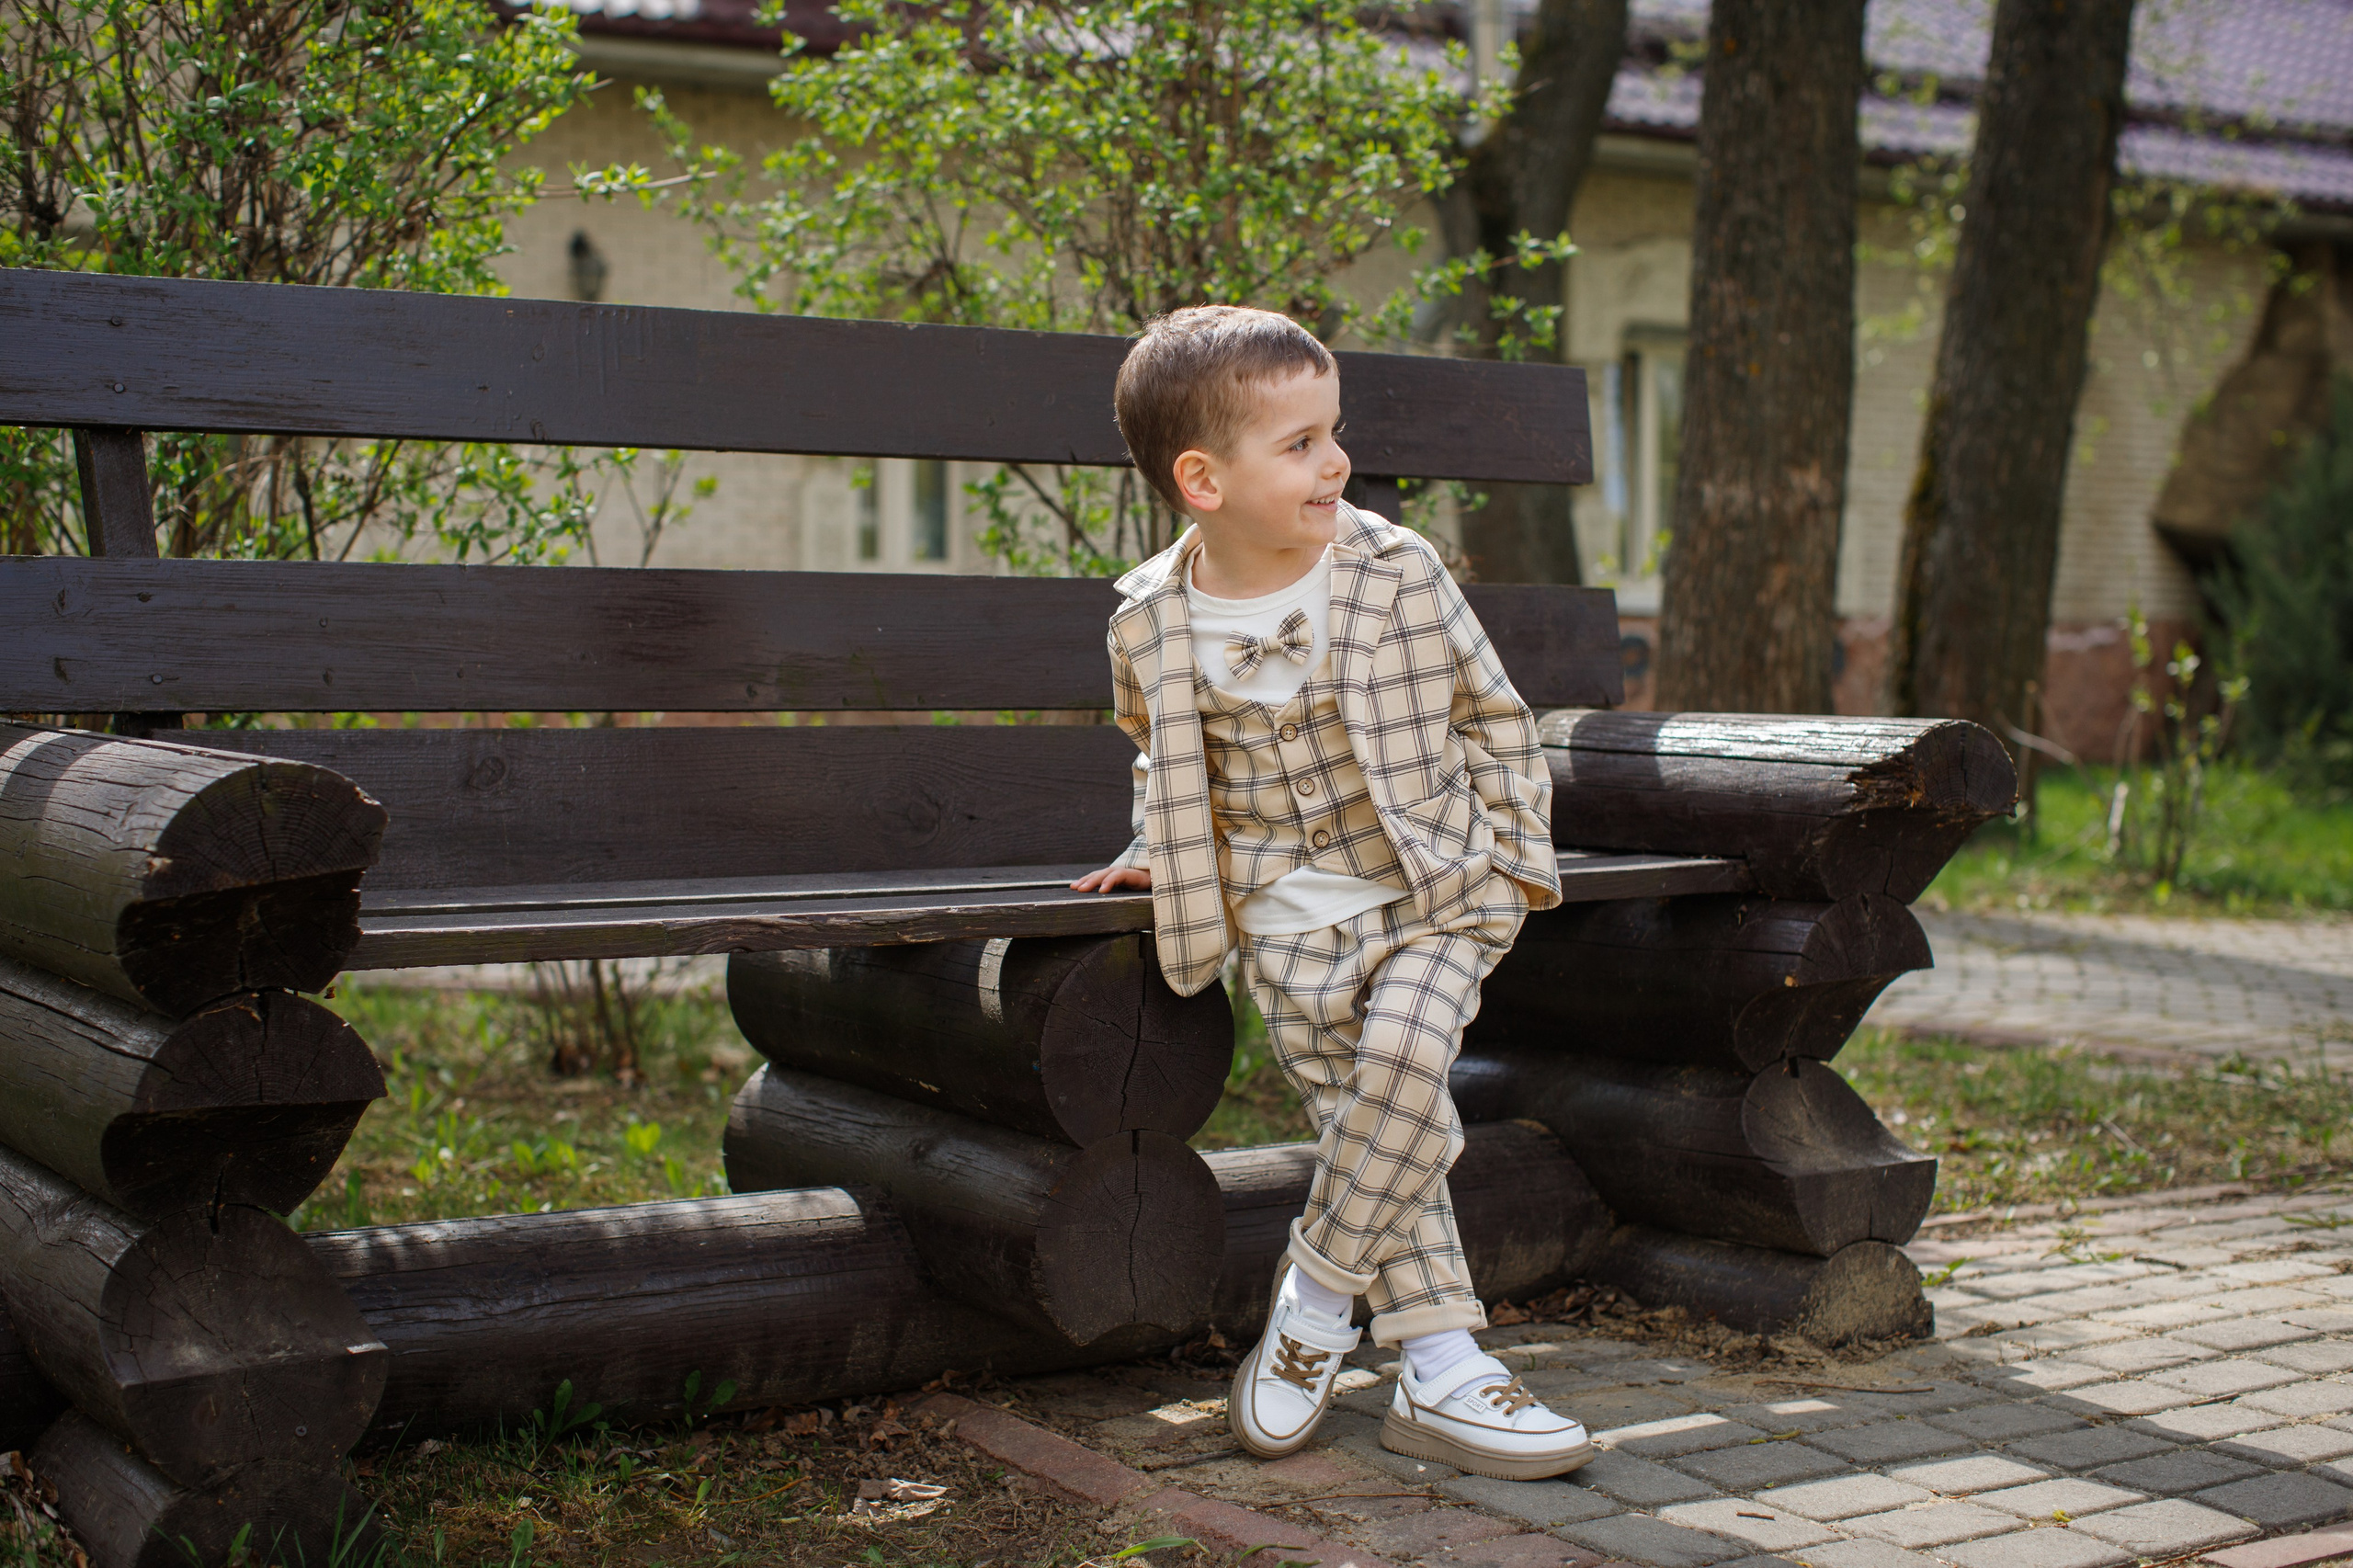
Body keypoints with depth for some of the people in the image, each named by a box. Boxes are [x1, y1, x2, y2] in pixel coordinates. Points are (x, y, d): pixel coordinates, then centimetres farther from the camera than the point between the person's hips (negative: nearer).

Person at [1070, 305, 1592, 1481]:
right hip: (1286, 921, 1)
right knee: (1380, 1129, -4)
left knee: (1403, 1048, -25)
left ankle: (1317, 1294, -5)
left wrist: (1515, 853, 3)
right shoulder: (1152, 624, -4)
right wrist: (1162, 853, 9)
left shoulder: (1396, 572, -7)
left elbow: (1489, 713, 5)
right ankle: (1441, 1375, 7)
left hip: (1434, 895, -1)